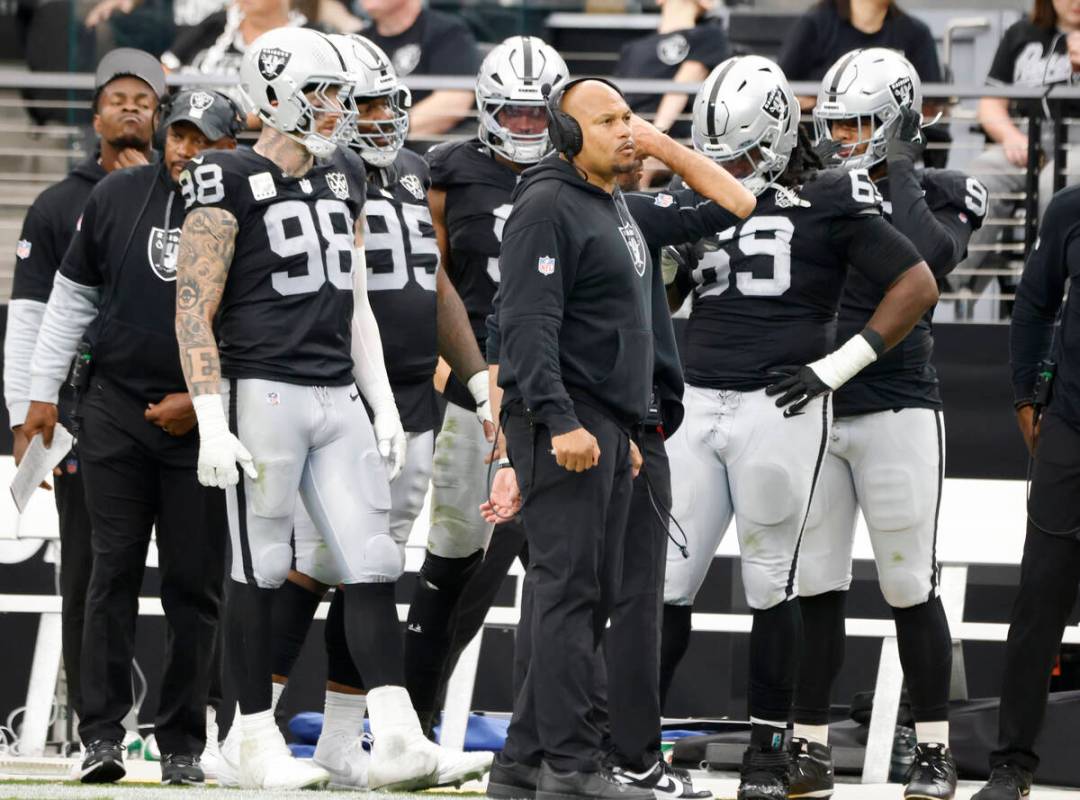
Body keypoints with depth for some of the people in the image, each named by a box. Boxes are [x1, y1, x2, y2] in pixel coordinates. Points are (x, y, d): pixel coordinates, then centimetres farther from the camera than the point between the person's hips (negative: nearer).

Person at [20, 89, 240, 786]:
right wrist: (44, 392, 11)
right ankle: (102, 735, -1)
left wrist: (201, 400, -7)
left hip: (203, 419, -1)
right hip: (118, 407, 1)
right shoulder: (116, 198, 3)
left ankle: (183, 745, 7)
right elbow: (73, 295, 12)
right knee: (114, 571, -2)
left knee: (195, 584, 1)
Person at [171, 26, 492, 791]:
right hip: (264, 392, -7)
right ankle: (260, 741, 8)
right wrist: (212, 425, -16)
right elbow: (194, 313, -10)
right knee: (261, 570, 1)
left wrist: (384, 405, 13)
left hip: (337, 399, 7)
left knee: (373, 566, -1)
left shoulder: (342, 182, 14)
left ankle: (397, 741, -4)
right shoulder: (229, 184, -8)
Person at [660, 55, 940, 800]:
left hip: (778, 409, -4)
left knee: (771, 584, 1)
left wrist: (836, 367, -6)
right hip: (698, 405, 4)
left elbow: (918, 286, -2)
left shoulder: (831, 201, -1)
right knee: (666, 581, 1)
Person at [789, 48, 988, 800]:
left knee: (911, 588, -1)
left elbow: (927, 260, -22)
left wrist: (897, 175, -14)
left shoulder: (938, 195, -1)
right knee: (814, 588, 4)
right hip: (814, 414, 4)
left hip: (897, 413, -4)